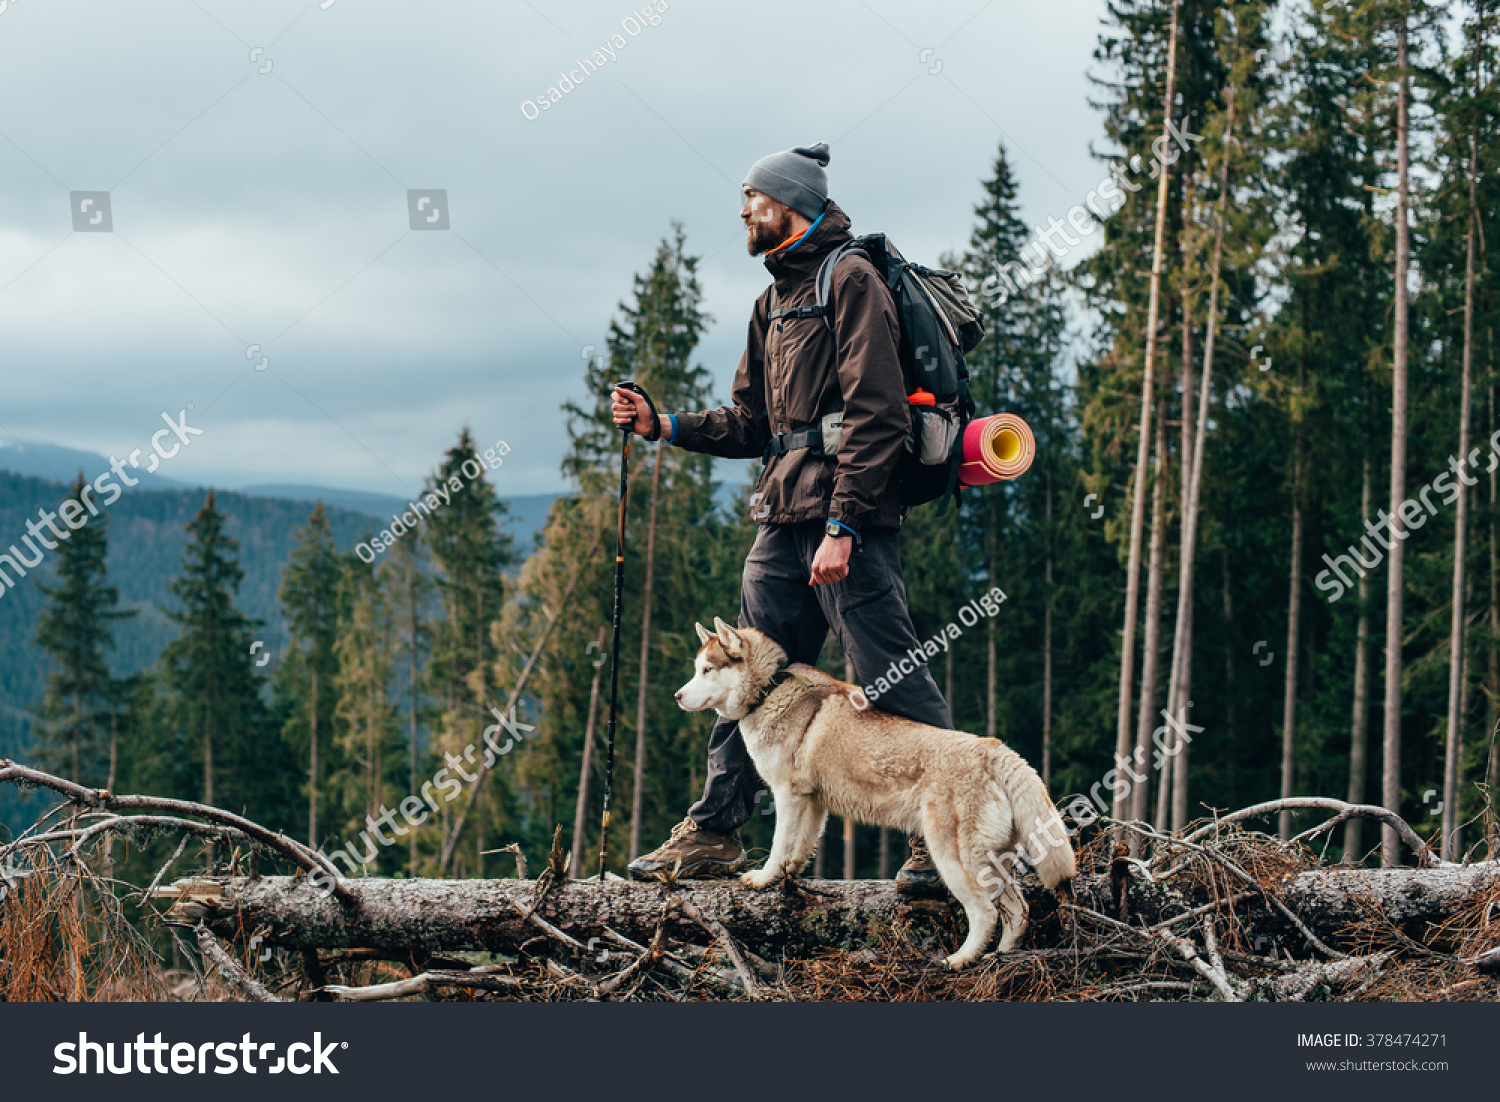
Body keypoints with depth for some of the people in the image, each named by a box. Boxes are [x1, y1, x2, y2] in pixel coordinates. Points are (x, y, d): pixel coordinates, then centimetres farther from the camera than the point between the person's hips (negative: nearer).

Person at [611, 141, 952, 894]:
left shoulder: (850, 279, -7)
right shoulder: (774, 302, 21)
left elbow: (874, 415, -16)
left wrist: (842, 526, -21)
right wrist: (664, 424, 10)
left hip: (848, 523, -9)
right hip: (783, 522, 9)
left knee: (891, 680, -7)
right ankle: (712, 833, 16)